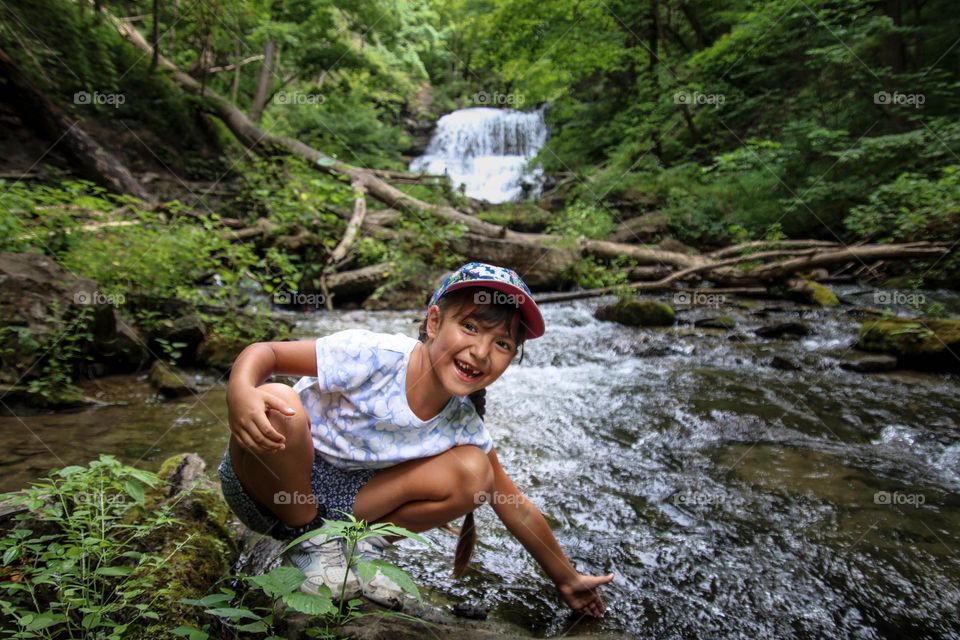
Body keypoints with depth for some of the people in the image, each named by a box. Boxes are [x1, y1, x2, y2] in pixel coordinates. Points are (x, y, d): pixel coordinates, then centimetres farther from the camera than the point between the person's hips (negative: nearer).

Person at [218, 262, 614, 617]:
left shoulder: (462, 426, -12)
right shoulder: (373, 356, -28)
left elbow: (515, 507, -1)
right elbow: (265, 352, -22)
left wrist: (567, 580, 6)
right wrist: (240, 393, -45)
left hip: (343, 502, 3)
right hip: (274, 485, -2)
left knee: (473, 473, -15)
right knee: (278, 406, -37)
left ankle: (361, 544, 3)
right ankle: (310, 540, -9)